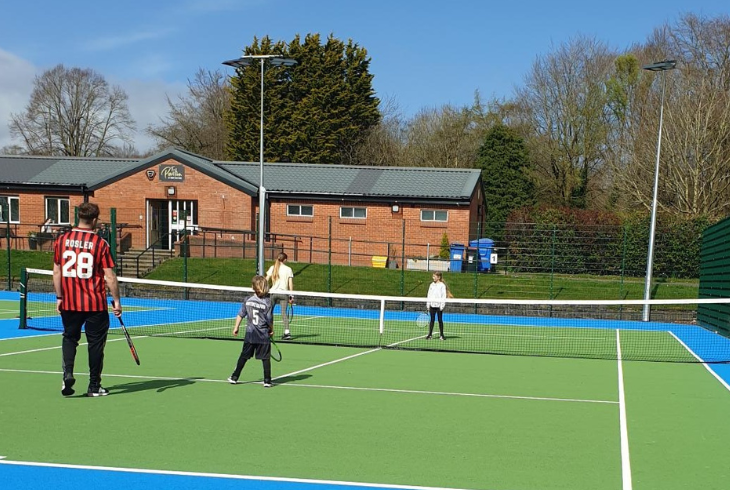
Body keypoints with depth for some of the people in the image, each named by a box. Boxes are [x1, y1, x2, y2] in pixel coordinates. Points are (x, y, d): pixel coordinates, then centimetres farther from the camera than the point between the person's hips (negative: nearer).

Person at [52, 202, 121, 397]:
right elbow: (110, 277, -10)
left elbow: (57, 272, 4)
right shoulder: (101, 244, -11)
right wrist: (116, 301, -1)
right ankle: (94, 386, 15)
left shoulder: (62, 240, -1)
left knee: (69, 338, 20)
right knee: (96, 343, 9)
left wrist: (59, 297, 13)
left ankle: (67, 373, -1)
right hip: (95, 304, -3)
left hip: (69, 303, 3)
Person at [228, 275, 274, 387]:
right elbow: (270, 320, -9)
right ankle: (267, 381, 5)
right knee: (265, 358, 4)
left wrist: (236, 328, 15)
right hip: (263, 336, -3)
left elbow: (241, 315, 4)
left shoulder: (248, 299, -1)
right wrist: (271, 330, 8)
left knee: (243, 356, 14)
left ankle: (234, 377, 21)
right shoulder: (268, 302, -11)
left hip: (250, 334, 3)